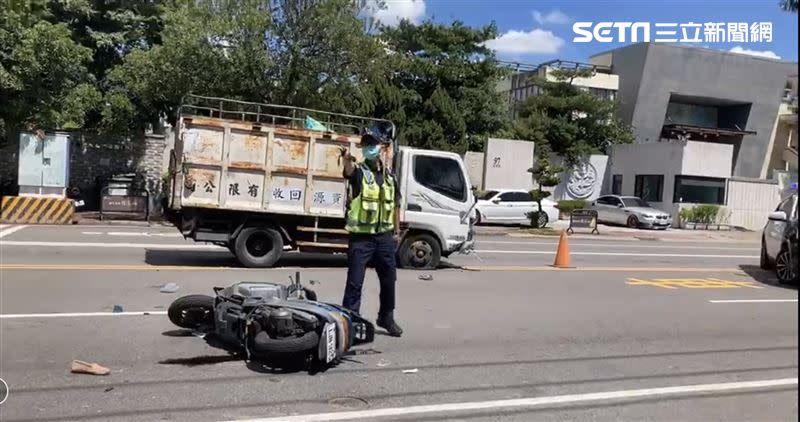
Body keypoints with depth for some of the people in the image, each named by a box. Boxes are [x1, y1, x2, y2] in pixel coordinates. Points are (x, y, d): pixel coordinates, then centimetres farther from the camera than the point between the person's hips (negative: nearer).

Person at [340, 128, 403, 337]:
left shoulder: (389, 175, 11)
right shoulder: (359, 171, -5)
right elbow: (349, 170, -30)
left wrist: (396, 231, 16)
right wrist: (347, 160, -53)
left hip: (384, 236, 5)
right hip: (361, 237, -5)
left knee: (389, 280, 16)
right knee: (355, 282, -2)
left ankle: (386, 318, 34)